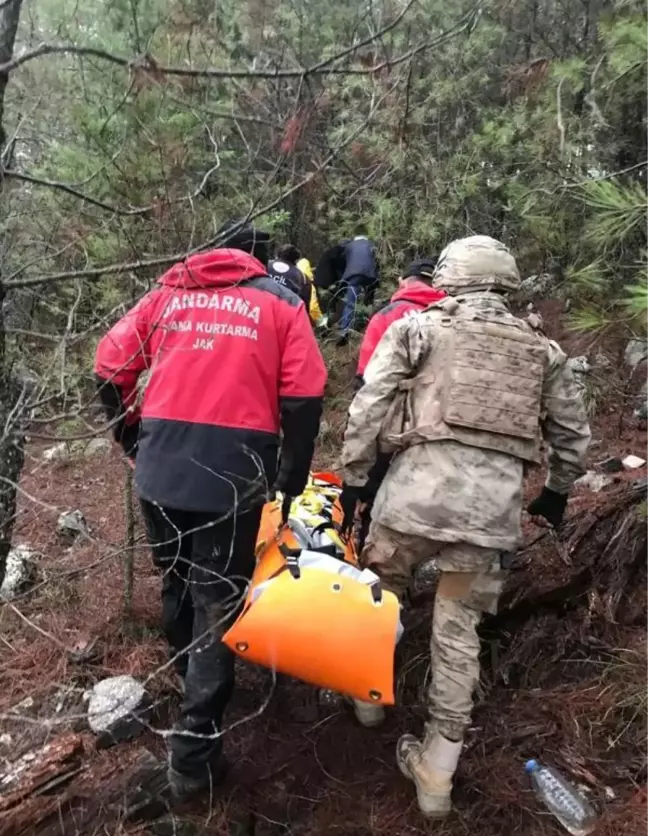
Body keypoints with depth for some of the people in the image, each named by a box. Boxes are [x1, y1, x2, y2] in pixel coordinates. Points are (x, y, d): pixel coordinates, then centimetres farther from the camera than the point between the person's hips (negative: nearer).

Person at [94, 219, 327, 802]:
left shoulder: (167, 293, 13)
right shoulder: (281, 302, 5)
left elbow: (111, 369, 11)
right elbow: (304, 398, -5)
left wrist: (135, 441, 22)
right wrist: (292, 476, 6)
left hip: (159, 469, 4)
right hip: (232, 473, -4)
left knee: (177, 582, 24)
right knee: (219, 599, 7)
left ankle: (192, 677, 49)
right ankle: (195, 753, 13)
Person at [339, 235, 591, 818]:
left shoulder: (417, 328, 8)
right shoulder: (543, 350, 18)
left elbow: (369, 408, 1)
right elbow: (574, 434, 22)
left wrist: (354, 478, 9)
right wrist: (558, 491, 37)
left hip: (421, 485, -2)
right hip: (496, 503, 3)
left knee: (380, 591, 25)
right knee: (459, 628, 17)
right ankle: (437, 770, 26)